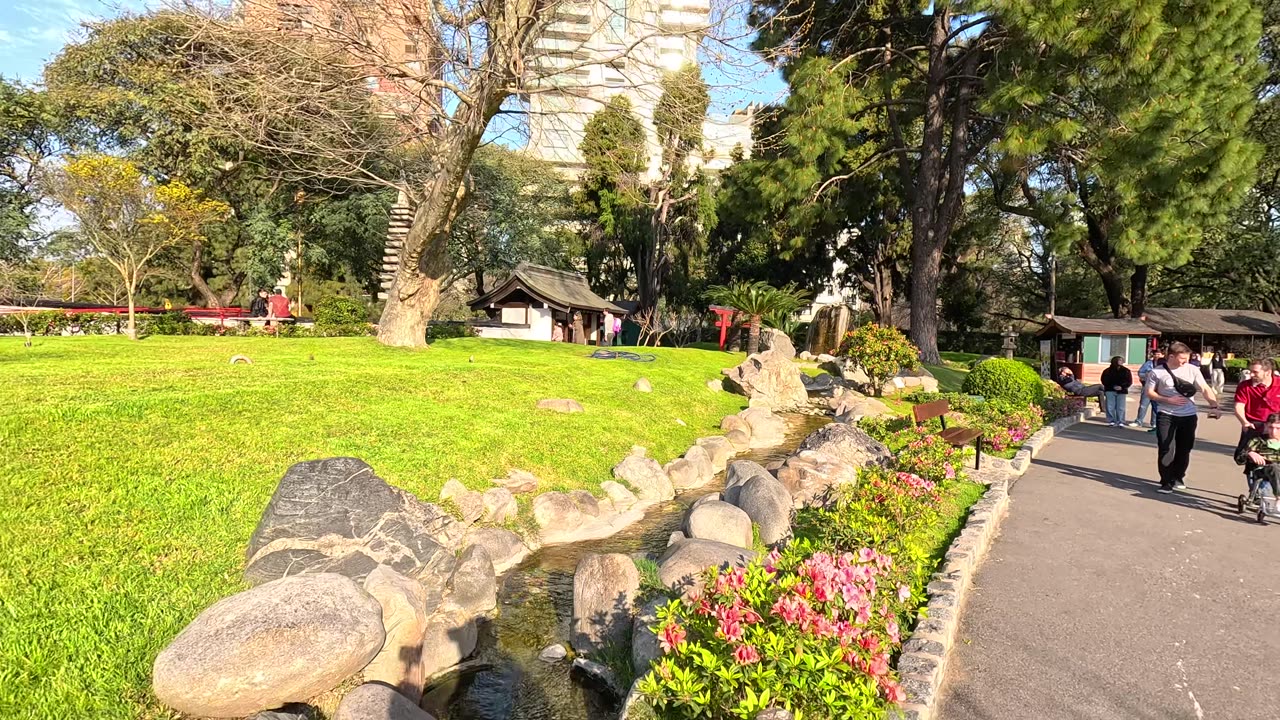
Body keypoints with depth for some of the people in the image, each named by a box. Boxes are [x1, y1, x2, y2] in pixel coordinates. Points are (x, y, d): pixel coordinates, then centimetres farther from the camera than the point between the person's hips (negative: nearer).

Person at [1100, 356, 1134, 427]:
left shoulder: (1126, 371, 7)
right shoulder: (1107, 371, 3)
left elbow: (1129, 381, 5)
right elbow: (1104, 381, 3)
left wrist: (1122, 387, -11)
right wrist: (1113, 386, -10)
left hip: (1121, 391, 0)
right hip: (1110, 391, 0)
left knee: (1121, 408, -2)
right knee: (1110, 407, -3)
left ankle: (1120, 422, 2)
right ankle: (1111, 421, 4)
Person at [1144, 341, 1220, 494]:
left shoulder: (1192, 370, 1)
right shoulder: (1157, 372, -4)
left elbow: (1205, 389, -3)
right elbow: (1149, 393, 1)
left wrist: (1214, 406, -17)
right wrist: (1168, 399, -13)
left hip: (1188, 416, 2)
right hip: (1166, 416, -2)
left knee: (1184, 449, 12)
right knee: (1166, 449, -7)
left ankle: (1178, 478, 31)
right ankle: (1166, 482, 1)